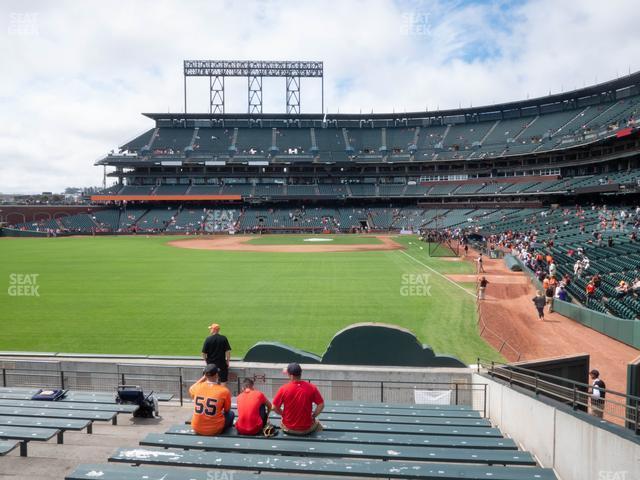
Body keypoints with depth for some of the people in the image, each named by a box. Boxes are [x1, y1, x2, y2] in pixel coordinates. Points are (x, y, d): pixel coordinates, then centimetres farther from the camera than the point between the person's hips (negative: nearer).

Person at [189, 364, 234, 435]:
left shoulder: (197, 387, -9)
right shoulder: (224, 391, -16)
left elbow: (191, 390, 19)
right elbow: (227, 410, 2)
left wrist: (203, 378, 14)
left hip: (197, 429, 3)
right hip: (215, 430, -3)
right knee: (231, 413, 25)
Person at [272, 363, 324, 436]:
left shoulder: (283, 389, -17)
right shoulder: (311, 387, -15)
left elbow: (275, 407, -9)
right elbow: (321, 405, -9)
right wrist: (313, 416, 5)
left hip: (289, 429, 0)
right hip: (307, 429, 0)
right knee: (317, 423, 34)